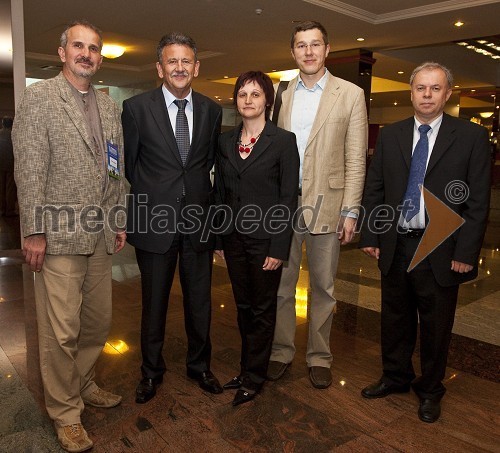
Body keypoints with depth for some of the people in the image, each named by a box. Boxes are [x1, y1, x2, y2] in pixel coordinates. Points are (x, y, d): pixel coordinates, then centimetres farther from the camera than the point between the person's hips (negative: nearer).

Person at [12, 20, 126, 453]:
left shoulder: (110, 106, 14)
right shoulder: (39, 97, -2)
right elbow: (29, 169, -9)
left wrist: (120, 220, 13)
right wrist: (34, 232, -12)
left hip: (100, 235, 6)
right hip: (59, 234, -5)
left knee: (98, 321, 14)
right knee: (61, 331, 1)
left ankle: (84, 385, 36)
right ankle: (65, 412, 19)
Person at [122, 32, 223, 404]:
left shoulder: (211, 110, 5)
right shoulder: (137, 107, -4)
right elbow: (128, 164, 2)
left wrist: (208, 200, 7)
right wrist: (145, 203, 5)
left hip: (199, 219, 3)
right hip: (154, 220, -2)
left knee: (200, 299, 13)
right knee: (155, 300, 11)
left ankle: (200, 365, 34)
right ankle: (152, 370, 32)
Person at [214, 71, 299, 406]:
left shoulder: (283, 141, -7)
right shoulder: (226, 141, 8)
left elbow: (288, 198, -10)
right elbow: (220, 193, 11)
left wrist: (279, 248, -13)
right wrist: (219, 238, 8)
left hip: (265, 238, -5)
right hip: (234, 237, 5)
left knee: (262, 309, 8)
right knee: (243, 306, 16)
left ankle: (254, 378, 23)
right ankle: (248, 369, 33)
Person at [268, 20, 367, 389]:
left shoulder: (351, 95, 1)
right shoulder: (279, 95, 8)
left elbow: (355, 159, -2)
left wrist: (350, 211, -7)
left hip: (326, 204, -2)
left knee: (323, 286, 10)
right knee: (280, 285, 10)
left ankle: (319, 356, 26)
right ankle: (281, 351, 27)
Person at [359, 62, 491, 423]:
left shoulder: (472, 136, -3)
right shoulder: (390, 136, 6)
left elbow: (478, 200, -5)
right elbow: (374, 190, 7)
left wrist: (466, 252, -9)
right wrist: (370, 236, 2)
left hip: (440, 250, -2)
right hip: (395, 245, 3)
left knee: (436, 326, 11)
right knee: (395, 319, 16)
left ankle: (430, 390, 32)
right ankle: (395, 377, 38)